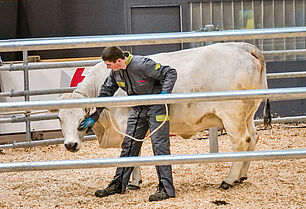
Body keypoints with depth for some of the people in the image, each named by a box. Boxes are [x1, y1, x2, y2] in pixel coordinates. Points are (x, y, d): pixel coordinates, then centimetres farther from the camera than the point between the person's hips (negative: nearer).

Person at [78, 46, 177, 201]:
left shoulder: (142, 65, -26)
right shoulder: (115, 72, -4)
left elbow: (170, 73, -20)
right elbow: (105, 92, 9)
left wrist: (165, 92, -34)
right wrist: (93, 117, 9)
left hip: (156, 106, -7)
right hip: (138, 108, 7)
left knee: (159, 145, -12)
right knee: (128, 145, 9)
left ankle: (166, 188, -10)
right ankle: (118, 184, 18)